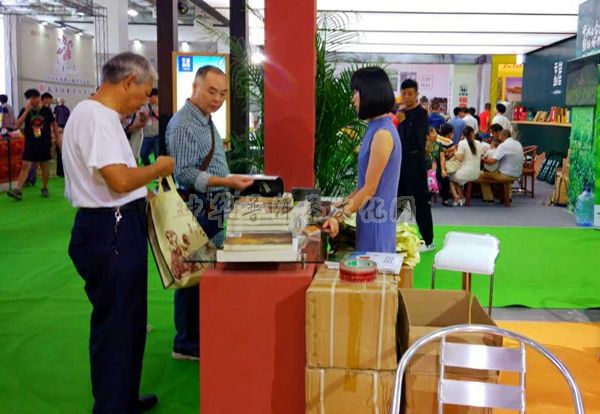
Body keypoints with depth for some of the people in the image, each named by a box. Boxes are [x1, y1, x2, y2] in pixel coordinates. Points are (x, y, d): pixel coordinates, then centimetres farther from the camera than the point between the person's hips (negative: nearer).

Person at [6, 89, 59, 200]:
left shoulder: (46, 110, 0)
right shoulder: (25, 111, -1)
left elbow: (53, 123, 11)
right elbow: (17, 125, -12)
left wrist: (57, 137, 8)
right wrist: (27, 111, -17)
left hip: (44, 143, 0)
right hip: (30, 144, 0)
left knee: (44, 166, 9)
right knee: (25, 166, -6)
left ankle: (44, 188, 23)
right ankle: (18, 190, -10)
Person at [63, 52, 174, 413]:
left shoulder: (101, 115, 15)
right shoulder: (95, 116, -18)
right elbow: (120, 180, -26)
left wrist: (143, 196, 15)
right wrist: (158, 168, -11)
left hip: (117, 228, 11)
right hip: (110, 232, -11)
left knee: (127, 319, 20)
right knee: (116, 324, 0)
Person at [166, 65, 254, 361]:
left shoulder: (206, 121, 15)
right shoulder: (183, 124, -16)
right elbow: (185, 173, -22)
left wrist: (232, 181, 21)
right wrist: (226, 182, -28)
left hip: (212, 212, 10)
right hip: (195, 212, -10)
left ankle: (204, 335, 27)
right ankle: (187, 345, 11)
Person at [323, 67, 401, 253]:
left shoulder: (382, 133, -19)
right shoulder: (376, 129, 10)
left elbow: (370, 189, -17)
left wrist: (339, 217, -14)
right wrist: (342, 206, 13)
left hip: (376, 220, -9)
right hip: (370, 217, 9)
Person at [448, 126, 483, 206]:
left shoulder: (462, 143, -9)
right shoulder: (479, 143, 7)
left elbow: (460, 158, -15)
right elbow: (479, 159, 13)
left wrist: (455, 152, 2)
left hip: (465, 174, -6)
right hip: (476, 174, 6)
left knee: (450, 178, 21)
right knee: (456, 176, 31)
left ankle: (456, 196, 4)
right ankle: (461, 198, 21)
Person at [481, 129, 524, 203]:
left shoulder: (503, 145, -17)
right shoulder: (518, 144, 7)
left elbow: (491, 161, -23)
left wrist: (484, 159, 0)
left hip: (507, 175, -8)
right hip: (517, 175, 8)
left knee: (482, 174, 5)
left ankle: (489, 198, 9)